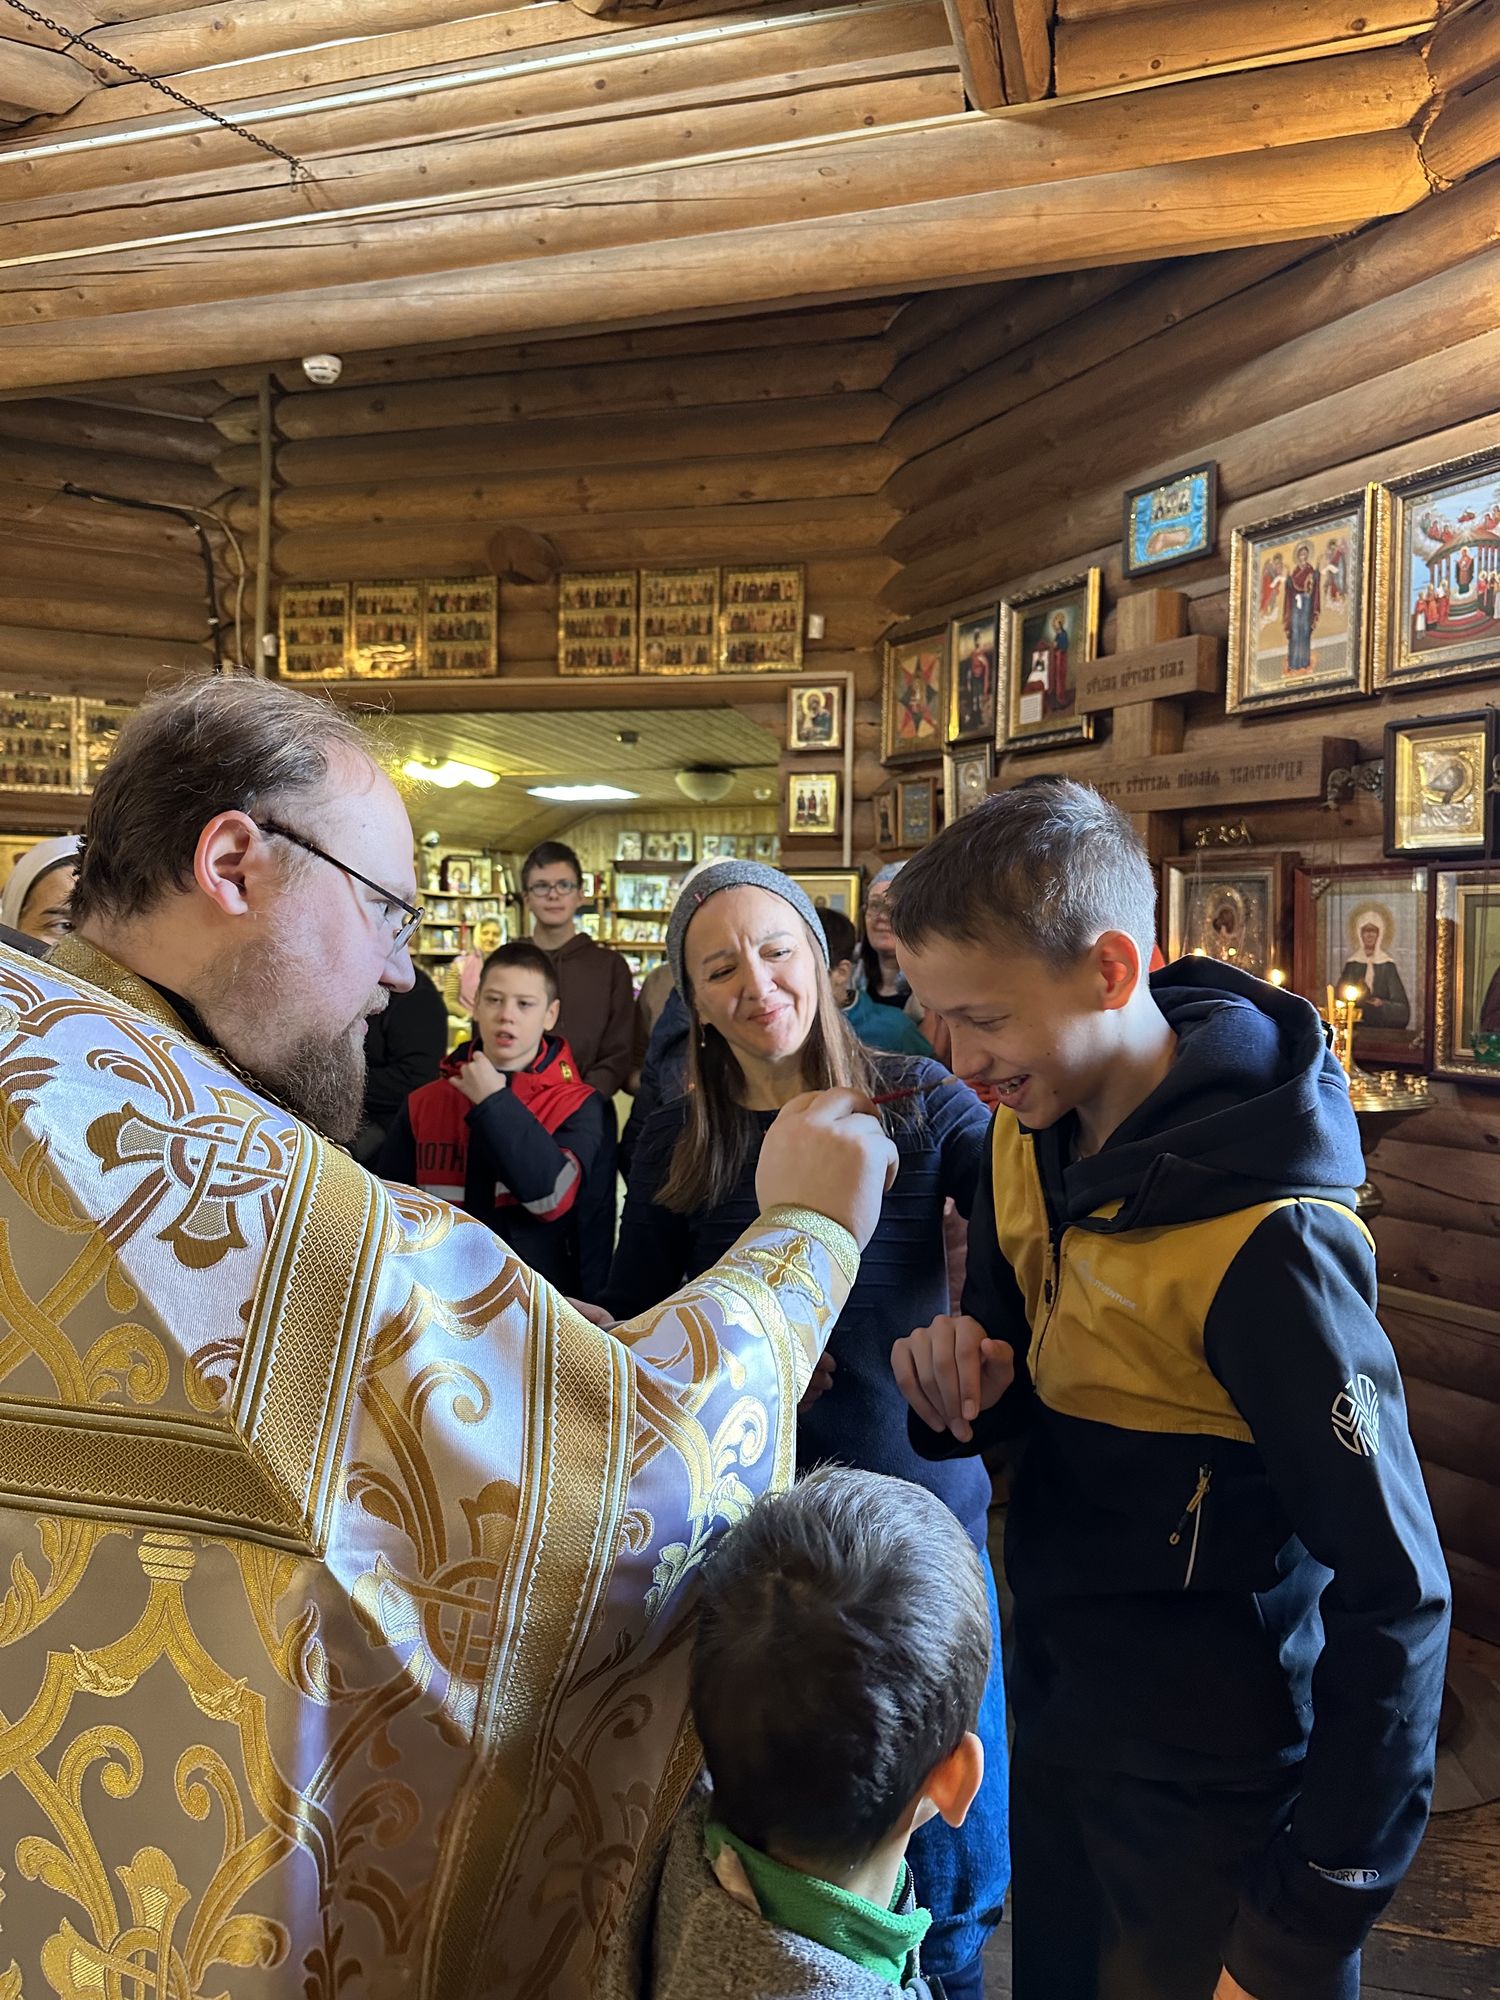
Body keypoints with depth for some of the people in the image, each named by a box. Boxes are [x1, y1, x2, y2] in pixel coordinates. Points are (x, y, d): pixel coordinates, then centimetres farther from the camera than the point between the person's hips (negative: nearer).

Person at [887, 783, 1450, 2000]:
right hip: (1056, 1712, 7)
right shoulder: (1028, 1141, -7)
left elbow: (1393, 1601, -24)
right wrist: (964, 1388, -16)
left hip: (1209, 1797, -7)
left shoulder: (1266, 1239, -30)